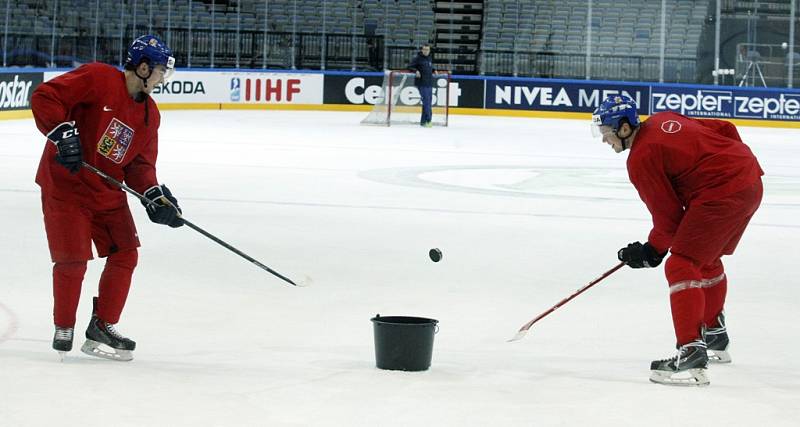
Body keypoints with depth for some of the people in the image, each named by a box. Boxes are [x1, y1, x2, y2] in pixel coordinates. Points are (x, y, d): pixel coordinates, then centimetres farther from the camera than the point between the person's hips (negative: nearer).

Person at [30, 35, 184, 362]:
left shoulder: (150, 114, 7)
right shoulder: (98, 78, -16)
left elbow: (141, 163, 9)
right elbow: (44, 97, -19)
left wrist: (154, 195, -8)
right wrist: (62, 133, -29)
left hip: (108, 193, 8)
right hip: (65, 185, -8)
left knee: (125, 255, 3)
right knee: (72, 259, -9)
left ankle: (102, 328, 16)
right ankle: (63, 330, 9)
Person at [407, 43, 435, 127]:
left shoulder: (430, 58, 15)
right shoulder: (418, 58, -6)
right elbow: (410, 66, -6)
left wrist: (433, 70, 13)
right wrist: (416, 71, -23)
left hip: (429, 84, 8)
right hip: (421, 83, -8)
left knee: (428, 102, 9)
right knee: (426, 101, -15)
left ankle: (423, 121, 15)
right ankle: (428, 120, -16)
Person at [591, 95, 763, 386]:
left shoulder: (641, 159, -11)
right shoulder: (662, 121, 13)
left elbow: (668, 215, -7)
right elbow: (725, 130, 17)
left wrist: (653, 250, 7)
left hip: (722, 194, -10)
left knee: (681, 266, -10)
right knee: (707, 261, 27)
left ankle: (691, 354, -20)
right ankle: (715, 337, 44)